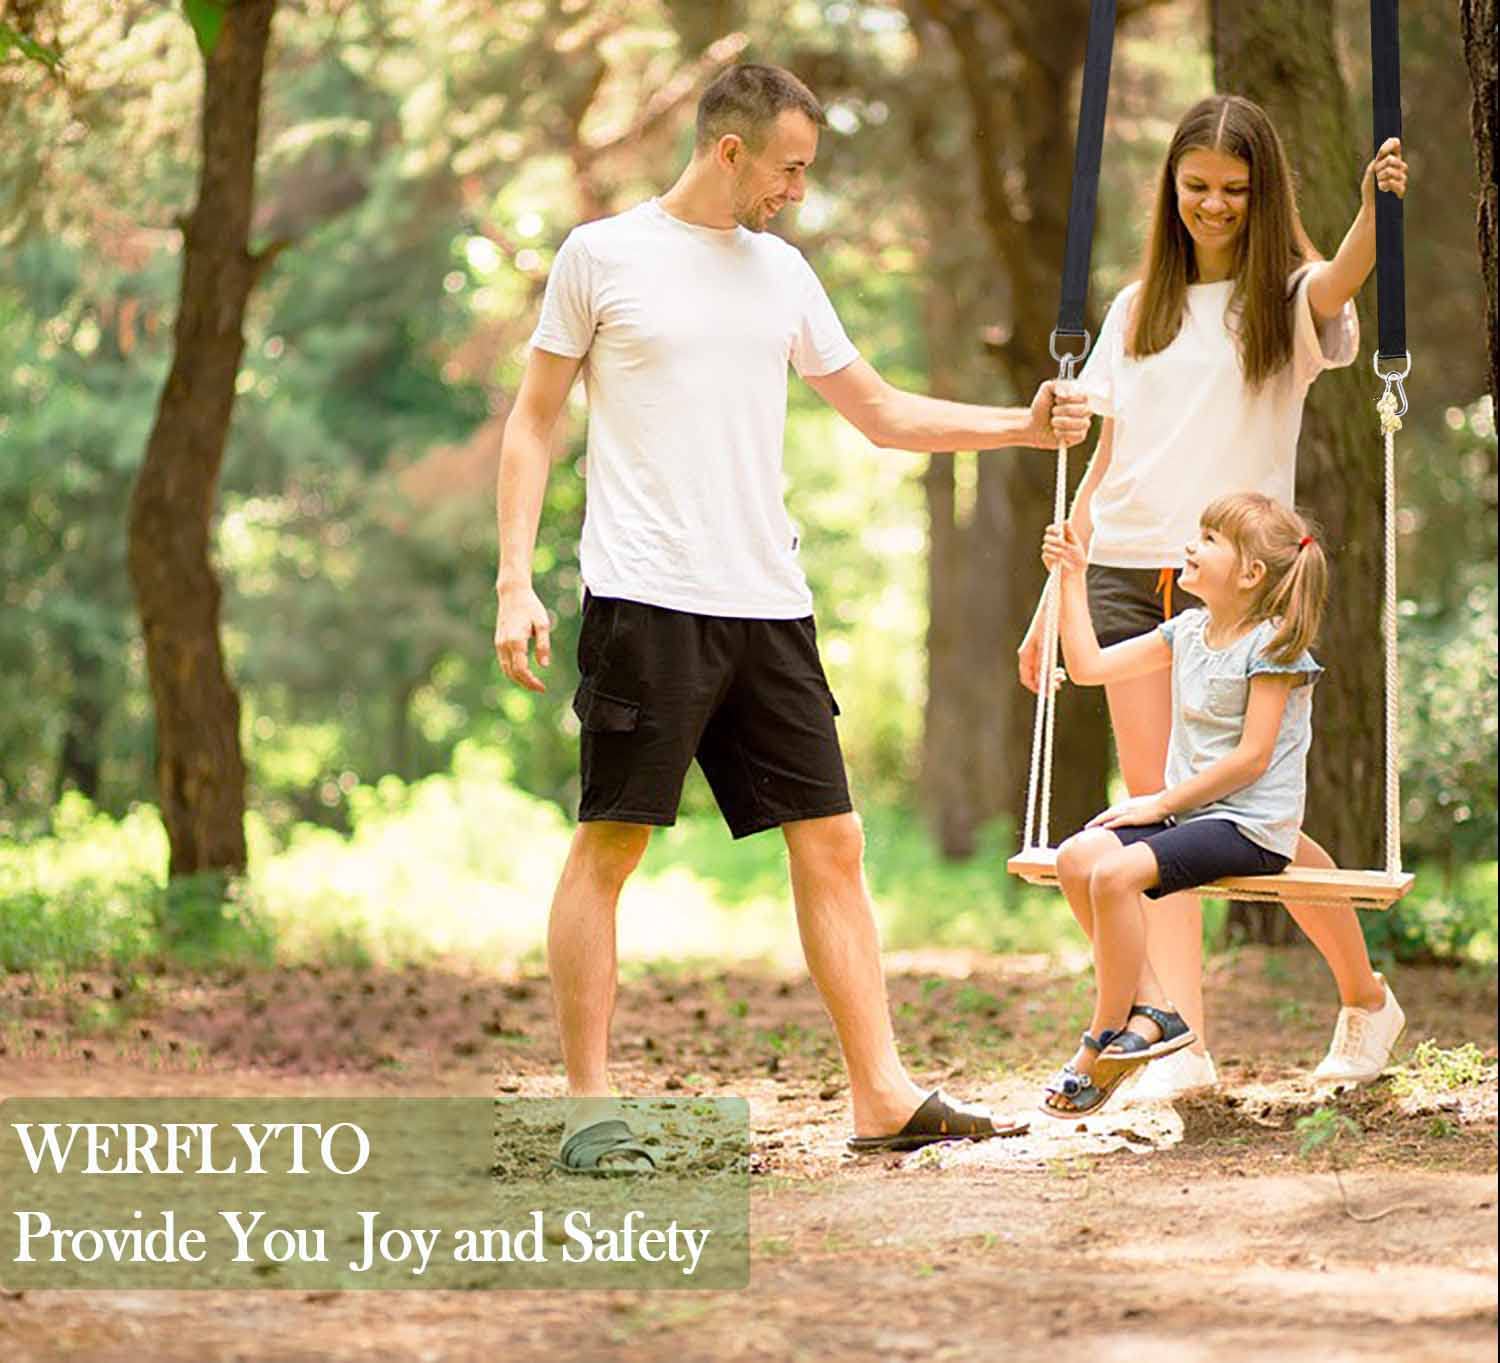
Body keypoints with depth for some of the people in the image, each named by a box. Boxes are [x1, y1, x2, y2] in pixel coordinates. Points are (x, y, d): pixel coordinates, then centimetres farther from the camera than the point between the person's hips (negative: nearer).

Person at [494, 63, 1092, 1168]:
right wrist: (516, 582, -6)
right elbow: (533, 423, 3)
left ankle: (883, 1096, 5)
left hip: (768, 606, 6)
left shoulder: (783, 273, 16)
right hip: (646, 600, -6)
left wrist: (1024, 425, 11)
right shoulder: (603, 255, 1)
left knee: (831, 840, 3)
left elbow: (880, 413, 22)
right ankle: (590, 1107, -1)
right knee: (611, 843, -6)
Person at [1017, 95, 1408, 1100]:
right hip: (1129, 575, 4)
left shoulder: (1288, 300, 2)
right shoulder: (1138, 310, 15)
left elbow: (1343, 279, -24)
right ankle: (1183, 1046, -7)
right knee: (1156, 812, -4)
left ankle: (1366, 998, 21)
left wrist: (1376, 210, -45)